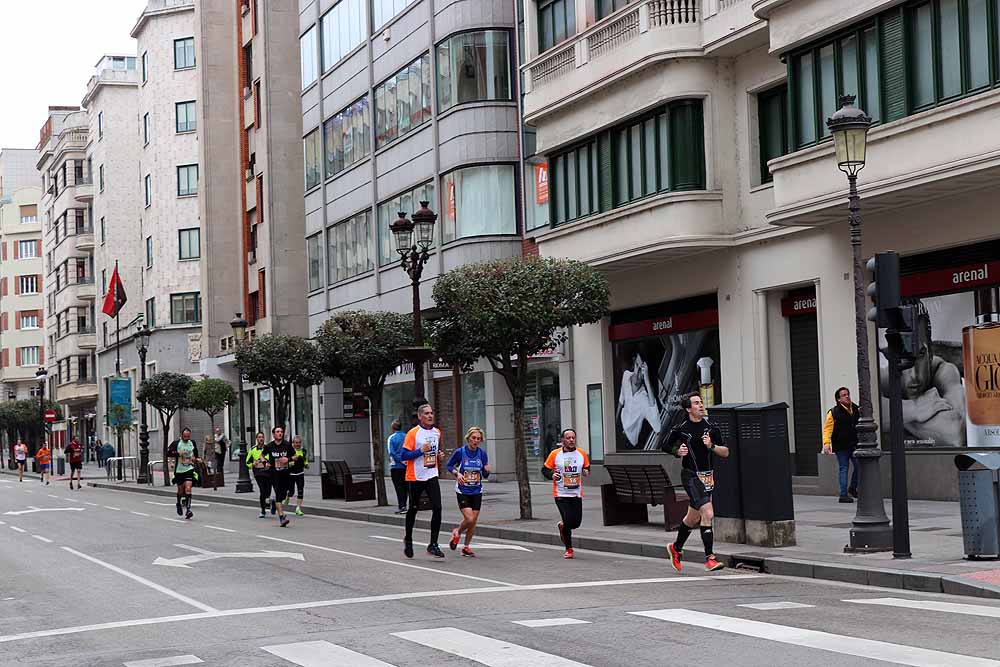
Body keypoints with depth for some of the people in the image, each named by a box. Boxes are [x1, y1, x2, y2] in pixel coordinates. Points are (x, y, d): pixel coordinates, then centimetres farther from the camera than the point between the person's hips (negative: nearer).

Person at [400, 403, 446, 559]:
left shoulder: (437, 432, 9)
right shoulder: (413, 433, -9)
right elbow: (403, 456, -12)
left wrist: (440, 456, 6)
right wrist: (420, 451, -21)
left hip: (432, 476, 4)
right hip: (415, 477, -4)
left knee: (437, 508, -12)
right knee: (412, 510, 9)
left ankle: (433, 544, -6)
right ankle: (408, 540, 31)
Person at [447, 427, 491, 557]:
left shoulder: (482, 454, 0)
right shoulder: (460, 452, -9)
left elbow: (484, 475, 6)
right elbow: (449, 465, 5)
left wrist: (487, 471, -17)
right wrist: (457, 473, -14)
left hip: (477, 492, 4)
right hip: (462, 491, -3)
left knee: (474, 521, 5)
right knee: (469, 519, -15)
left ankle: (466, 546, 22)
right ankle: (457, 533, 17)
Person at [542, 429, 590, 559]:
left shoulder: (582, 454, 4)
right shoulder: (555, 454, -5)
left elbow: (587, 468, 17)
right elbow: (544, 469, 3)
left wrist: (586, 472, -5)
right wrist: (552, 475, -16)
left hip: (577, 494, 3)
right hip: (561, 494, -3)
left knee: (577, 522, 0)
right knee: (568, 521, -11)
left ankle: (562, 527, 36)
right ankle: (569, 549, 9)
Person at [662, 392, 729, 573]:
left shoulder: (711, 428, 3)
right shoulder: (681, 429, -5)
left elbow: (725, 452, 4)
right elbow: (666, 446, 10)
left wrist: (712, 446, -14)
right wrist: (677, 451, -9)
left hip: (708, 477, 5)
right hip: (691, 476, -5)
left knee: (693, 518, 17)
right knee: (708, 514, -19)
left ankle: (676, 548, 39)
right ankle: (709, 558, -16)